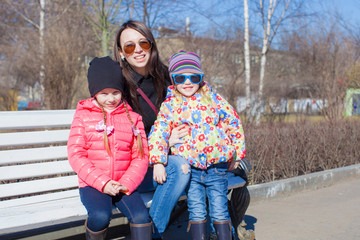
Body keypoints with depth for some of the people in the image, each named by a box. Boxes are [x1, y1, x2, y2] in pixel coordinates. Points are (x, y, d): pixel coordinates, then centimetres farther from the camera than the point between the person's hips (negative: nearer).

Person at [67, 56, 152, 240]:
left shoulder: (132, 117, 10)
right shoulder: (83, 115, 5)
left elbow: (141, 156, 6)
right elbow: (76, 155, -3)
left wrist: (126, 183, -12)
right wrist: (103, 183, -14)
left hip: (123, 184, 2)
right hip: (92, 184, -2)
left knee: (141, 216, -24)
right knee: (101, 216, -29)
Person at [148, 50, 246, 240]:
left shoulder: (213, 99, 5)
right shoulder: (169, 105, 2)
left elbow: (233, 123, 12)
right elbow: (158, 133, -2)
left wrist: (236, 154, 12)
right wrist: (158, 162, -13)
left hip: (217, 167, 0)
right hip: (189, 168, 0)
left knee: (219, 211, 2)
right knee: (196, 212, -1)